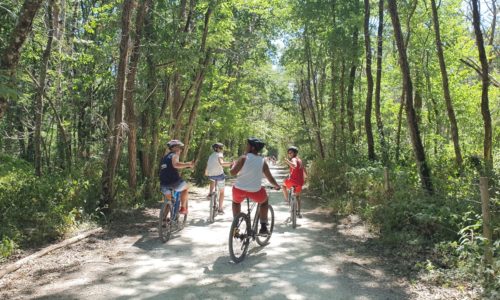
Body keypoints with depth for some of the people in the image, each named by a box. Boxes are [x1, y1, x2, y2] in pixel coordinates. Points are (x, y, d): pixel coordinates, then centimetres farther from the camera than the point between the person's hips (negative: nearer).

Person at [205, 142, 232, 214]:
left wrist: (206, 173, 40)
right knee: (221, 192, 13)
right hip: (219, 175, -5)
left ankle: (210, 193, 24)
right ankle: (220, 209, 13)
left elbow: (207, 167, 22)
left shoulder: (211, 156, 13)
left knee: (212, 180, 42)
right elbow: (221, 163, -27)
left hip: (211, 175, 5)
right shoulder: (219, 154, -6)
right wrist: (231, 163, -34)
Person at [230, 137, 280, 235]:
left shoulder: (243, 158, -5)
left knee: (236, 201, 34)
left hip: (239, 189, 0)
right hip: (255, 192, 0)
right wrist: (277, 186, 25)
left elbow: (233, 172, -11)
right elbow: (270, 178, 6)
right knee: (264, 200, 32)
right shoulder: (262, 161, 2)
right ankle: (263, 227, 23)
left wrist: (234, 164, 10)